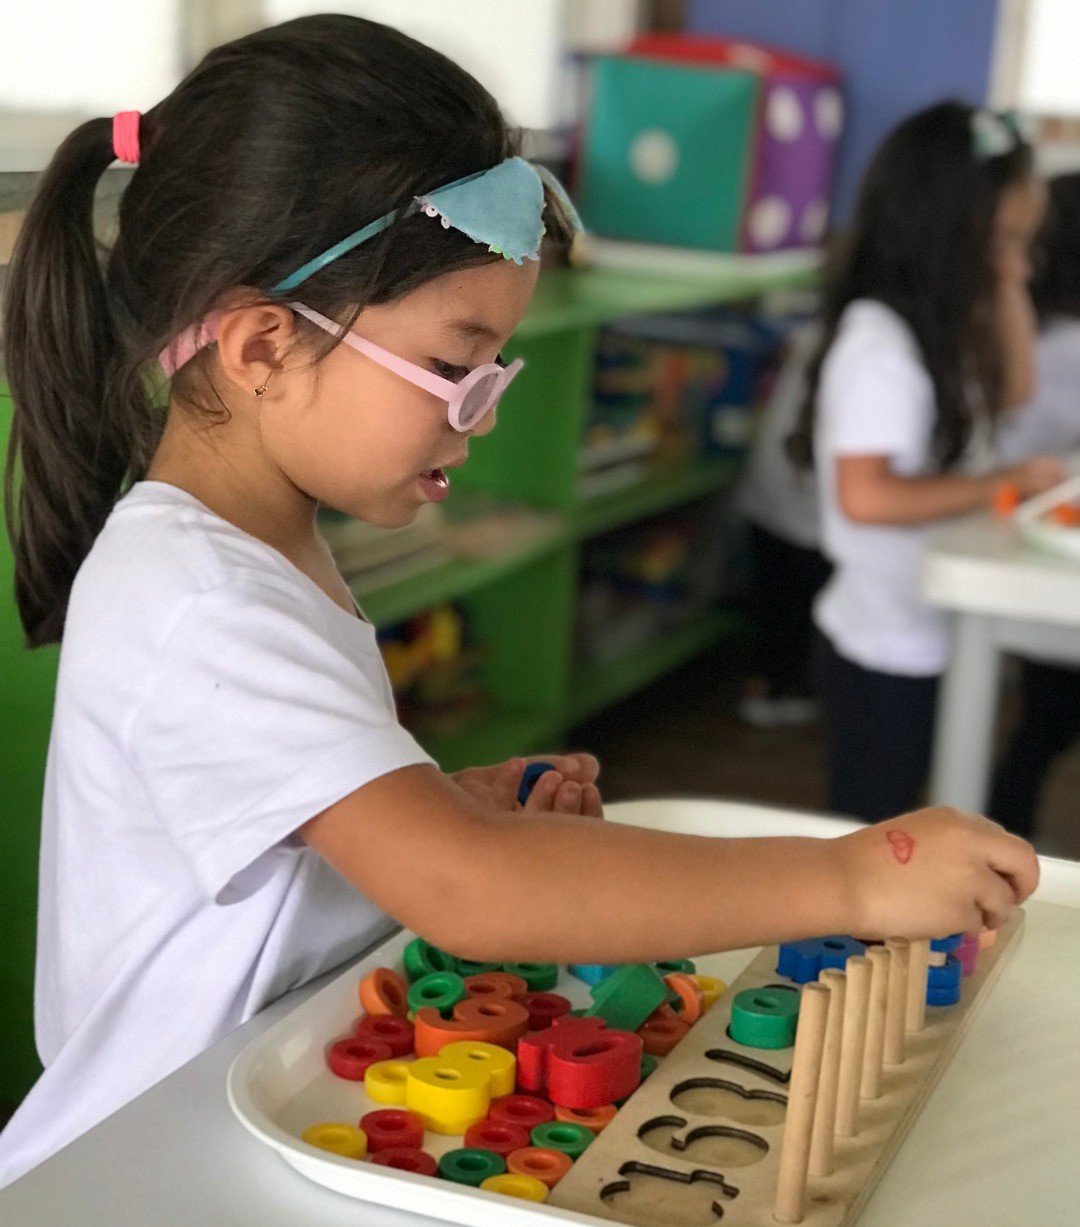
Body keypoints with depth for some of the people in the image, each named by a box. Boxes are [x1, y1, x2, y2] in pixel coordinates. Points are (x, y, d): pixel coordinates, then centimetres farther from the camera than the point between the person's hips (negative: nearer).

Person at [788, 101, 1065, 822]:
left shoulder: (939, 327, 2)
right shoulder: (879, 343, -25)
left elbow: (1012, 390, 18)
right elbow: (866, 495, -29)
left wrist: (1009, 285, 4)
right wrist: (1001, 484, -21)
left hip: (926, 632, 9)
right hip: (886, 645, -9)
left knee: (892, 820, 22)